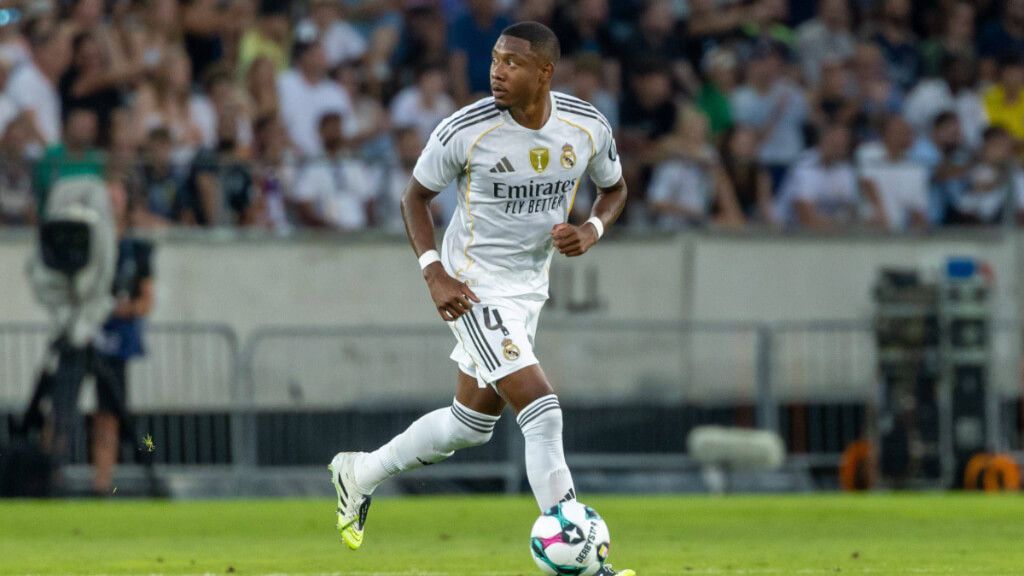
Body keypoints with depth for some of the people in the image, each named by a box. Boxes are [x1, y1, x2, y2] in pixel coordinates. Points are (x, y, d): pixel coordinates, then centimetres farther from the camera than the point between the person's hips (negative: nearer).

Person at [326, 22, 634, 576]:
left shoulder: (587, 127, -9)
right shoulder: (466, 130, -19)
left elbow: (614, 188, 10)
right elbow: (416, 196, -4)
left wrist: (591, 231, -11)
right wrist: (434, 273, -15)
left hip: (530, 289, 6)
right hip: (474, 287, -6)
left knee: (471, 423, 17)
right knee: (540, 410, -18)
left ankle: (359, 474, 40)